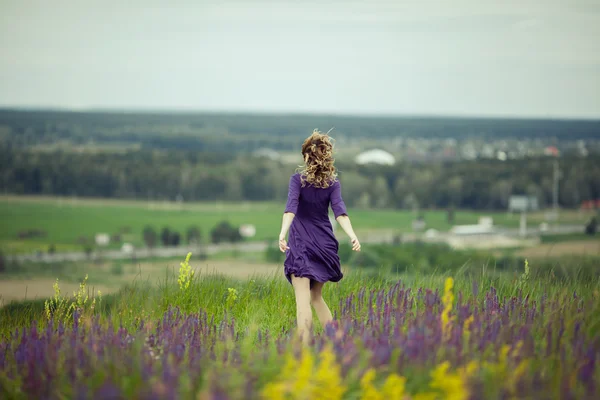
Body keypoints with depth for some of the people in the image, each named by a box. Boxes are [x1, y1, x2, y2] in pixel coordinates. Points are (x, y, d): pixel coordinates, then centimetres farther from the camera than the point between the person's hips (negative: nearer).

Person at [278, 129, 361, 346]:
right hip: (324, 243, 4)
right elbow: (339, 211, -12)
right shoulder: (333, 183, 3)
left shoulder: (298, 179, -4)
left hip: (301, 244, -4)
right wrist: (353, 236, -22)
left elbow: (291, 208, -19)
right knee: (317, 297, 21)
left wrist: (282, 233, -31)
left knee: (303, 299, -9)